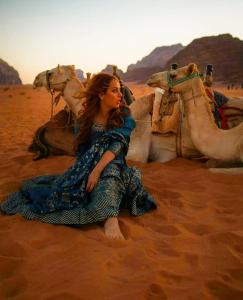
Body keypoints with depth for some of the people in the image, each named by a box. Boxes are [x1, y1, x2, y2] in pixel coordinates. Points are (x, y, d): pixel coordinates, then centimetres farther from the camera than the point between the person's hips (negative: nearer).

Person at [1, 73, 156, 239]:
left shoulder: (124, 117, -4)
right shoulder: (87, 118, 6)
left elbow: (116, 145, -20)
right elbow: (81, 148, 12)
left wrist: (97, 170, -33)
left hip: (112, 166, -4)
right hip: (87, 167, 4)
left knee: (110, 171, -41)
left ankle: (110, 219, -59)